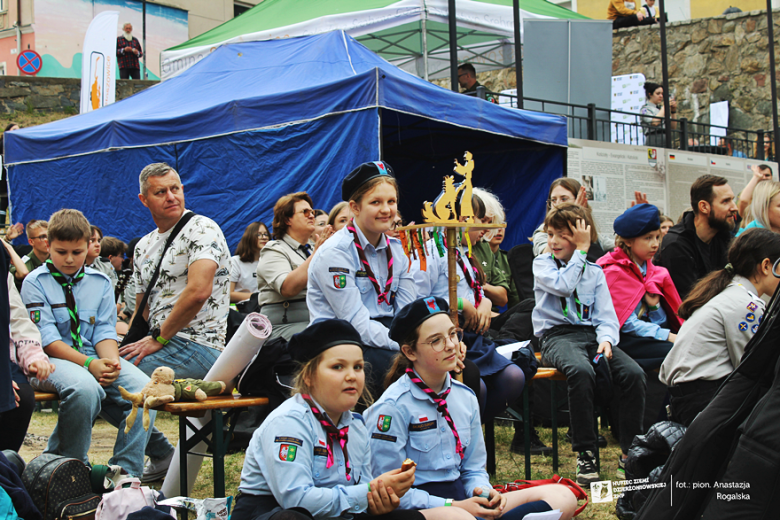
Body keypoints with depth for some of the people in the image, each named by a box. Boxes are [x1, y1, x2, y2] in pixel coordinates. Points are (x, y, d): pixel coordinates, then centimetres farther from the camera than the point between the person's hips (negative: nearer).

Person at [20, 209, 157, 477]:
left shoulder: (100, 282, 14)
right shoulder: (35, 282, 1)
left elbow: (105, 332, 7)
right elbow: (47, 338, -9)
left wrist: (111, 361, -17)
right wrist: (88, 363, -21)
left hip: (96, 357, 4)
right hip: (50, 360, -4)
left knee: (143, 389, -23)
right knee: (85, 387, -38)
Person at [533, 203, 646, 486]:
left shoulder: (594, 271, 18)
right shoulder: (542, 263, 9)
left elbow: (606, 316, 11)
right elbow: (562, 285, -13)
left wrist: (606, 339, -11)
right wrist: (581, 251, -4)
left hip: (590, 333, 4)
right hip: (556, 334, -4)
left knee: (634, 373, -24)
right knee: (581, 371, -38)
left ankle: (630, 452, -11)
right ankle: (585, 455, -29)